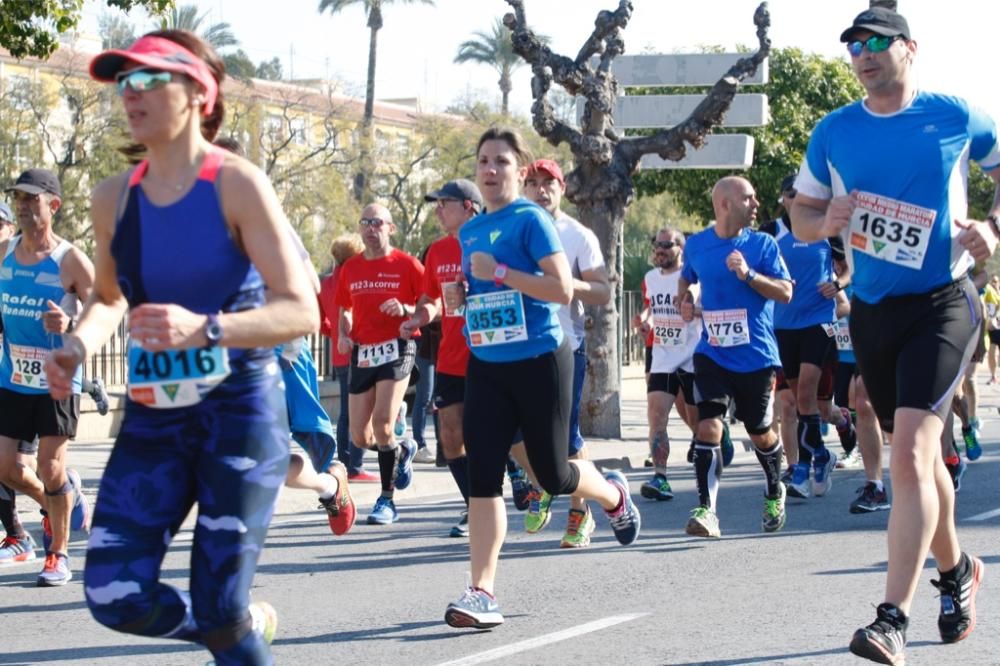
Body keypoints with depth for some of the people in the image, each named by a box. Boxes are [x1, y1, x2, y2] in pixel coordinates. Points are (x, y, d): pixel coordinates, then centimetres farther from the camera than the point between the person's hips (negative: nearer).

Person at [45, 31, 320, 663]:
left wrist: (206, 329, -33)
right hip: (155, 414, 5)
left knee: (218, 609, -6)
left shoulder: (237, 184, -12)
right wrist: (77, 346, -1)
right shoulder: (114, 197, 3)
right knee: (115, 596, -6)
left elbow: (302, 311, -17)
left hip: (240, 410, -5)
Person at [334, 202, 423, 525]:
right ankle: (401, 450, 37)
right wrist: (343, 334, 4)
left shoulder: (407, 265, -4)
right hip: (362, 353, 5)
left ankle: (387, 499, -5)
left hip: (396, 350, -5)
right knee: (360, 437, 4)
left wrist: (406, 310, -20)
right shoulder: (350, 268, 10)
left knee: (382, 423, -19)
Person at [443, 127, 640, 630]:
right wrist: (462, 293, 6)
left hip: (539, 362, -5)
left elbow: (562, 290, -18)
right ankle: (481, 593, -7)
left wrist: (497, 271, -20)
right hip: (486, 365, 5)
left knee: (552, 474, 5)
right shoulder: (470, 232, 11)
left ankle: (614, 495, 39)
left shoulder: (530, 220, -9)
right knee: (482, 475, -6)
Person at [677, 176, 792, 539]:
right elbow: (686, 278, 24)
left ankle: (775, 495, 39)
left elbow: (785, 292, -7)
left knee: (760, 433, 13)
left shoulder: (762, 244, -2)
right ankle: (706, 510, -17)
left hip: (757, 356, -1)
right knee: (709, 426, -16)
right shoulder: (696, 245, 4)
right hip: (712, 355, 1)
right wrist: (684, 300, 3)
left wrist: (748, 274, -20)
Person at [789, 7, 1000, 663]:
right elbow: (801, 215, 14)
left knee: (910, 451, -20)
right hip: (872, 310, 5)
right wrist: (826, 222, -9)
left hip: (941, 305, -5)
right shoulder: (833, 131, 5)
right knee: (919, 456, 16)